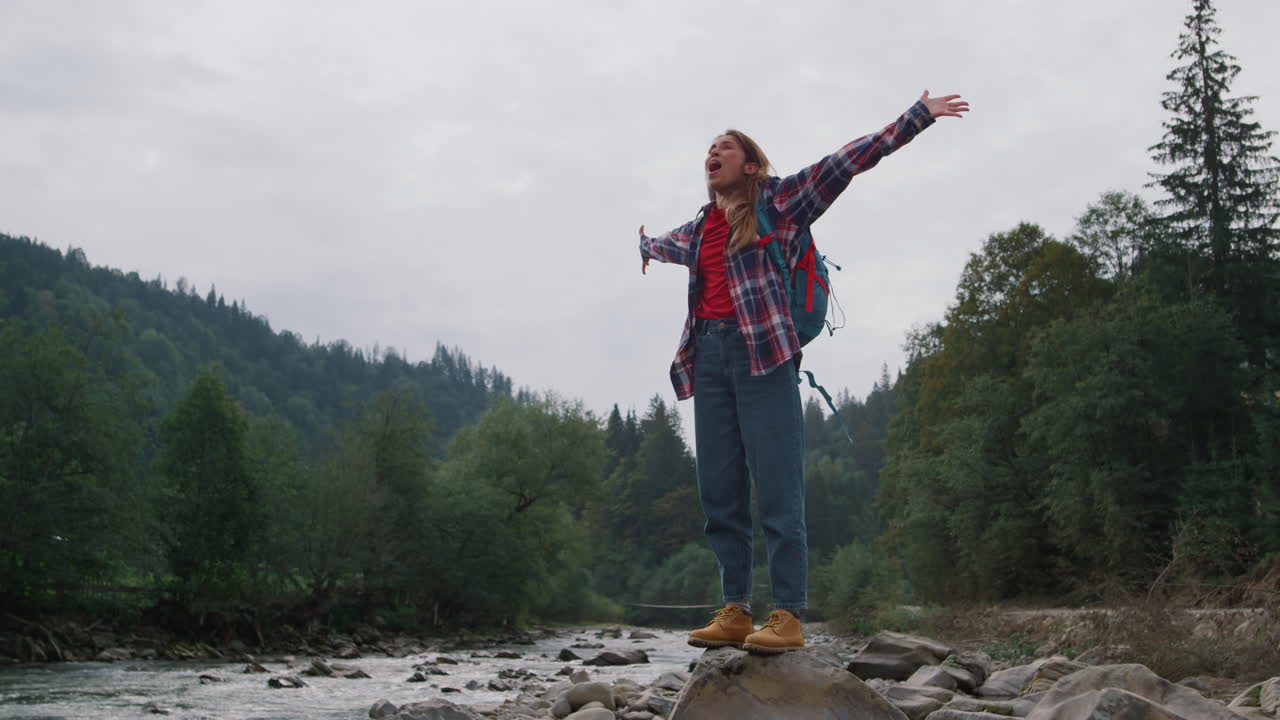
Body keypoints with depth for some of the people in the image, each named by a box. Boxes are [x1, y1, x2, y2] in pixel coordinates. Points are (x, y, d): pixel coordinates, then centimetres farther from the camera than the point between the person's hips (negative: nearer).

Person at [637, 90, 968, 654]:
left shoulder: (777, 202, 7)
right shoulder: (698, 229, 24)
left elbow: (846, 162, 2)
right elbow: (666, 244, 48)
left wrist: (917, 117, -2)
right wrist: (646, 248, 70)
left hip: (762, 352, -6)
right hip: (707, 354, 6)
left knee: (776, 490, -9)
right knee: (719, 492, 2)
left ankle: (787, 616, -9)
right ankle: (735, 612, 6)